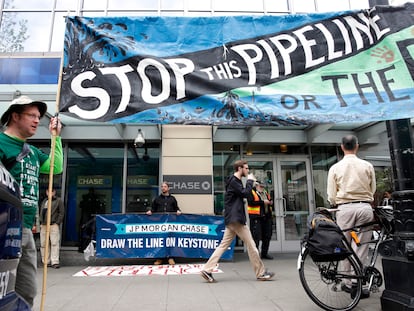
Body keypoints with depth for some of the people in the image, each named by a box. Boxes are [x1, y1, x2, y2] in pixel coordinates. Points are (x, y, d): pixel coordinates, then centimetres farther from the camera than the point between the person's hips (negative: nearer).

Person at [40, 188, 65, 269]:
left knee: (55, 243, -10)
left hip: (54, 225, -6)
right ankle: (46, 261, 16)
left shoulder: (58, 200, 2)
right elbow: (41, 212, 23)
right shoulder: (44, 201, 19)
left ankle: (55, 262, -8)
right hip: (43, 225, 6)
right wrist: (41, 222, 11)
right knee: (43, 244, 7)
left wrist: (57, 223, -9)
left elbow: (61, 212, -3)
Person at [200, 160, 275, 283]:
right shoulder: (234, 181, -11)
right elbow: (245, 193, -18)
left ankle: (207, 270, 4)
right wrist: (250, 180, -6)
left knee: (224, 245, 6)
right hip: (236, 218, -10)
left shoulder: (235, 181, 20)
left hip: (232, 219, 10)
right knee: (251, 245, 0)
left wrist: (250, 182, 8)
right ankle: (261, 273, 11)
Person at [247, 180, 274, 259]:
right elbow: (250, 202, -19)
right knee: (256, 236, -8)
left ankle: (264, 253, 23)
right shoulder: (251, 192, -4)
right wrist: (263, 202, -19)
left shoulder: (265, 193, 19)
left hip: (266, 216, 8)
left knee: (267, 236, 11)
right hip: (256, 217, -8)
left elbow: (269, 200, 29)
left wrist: (270, 202, 5)